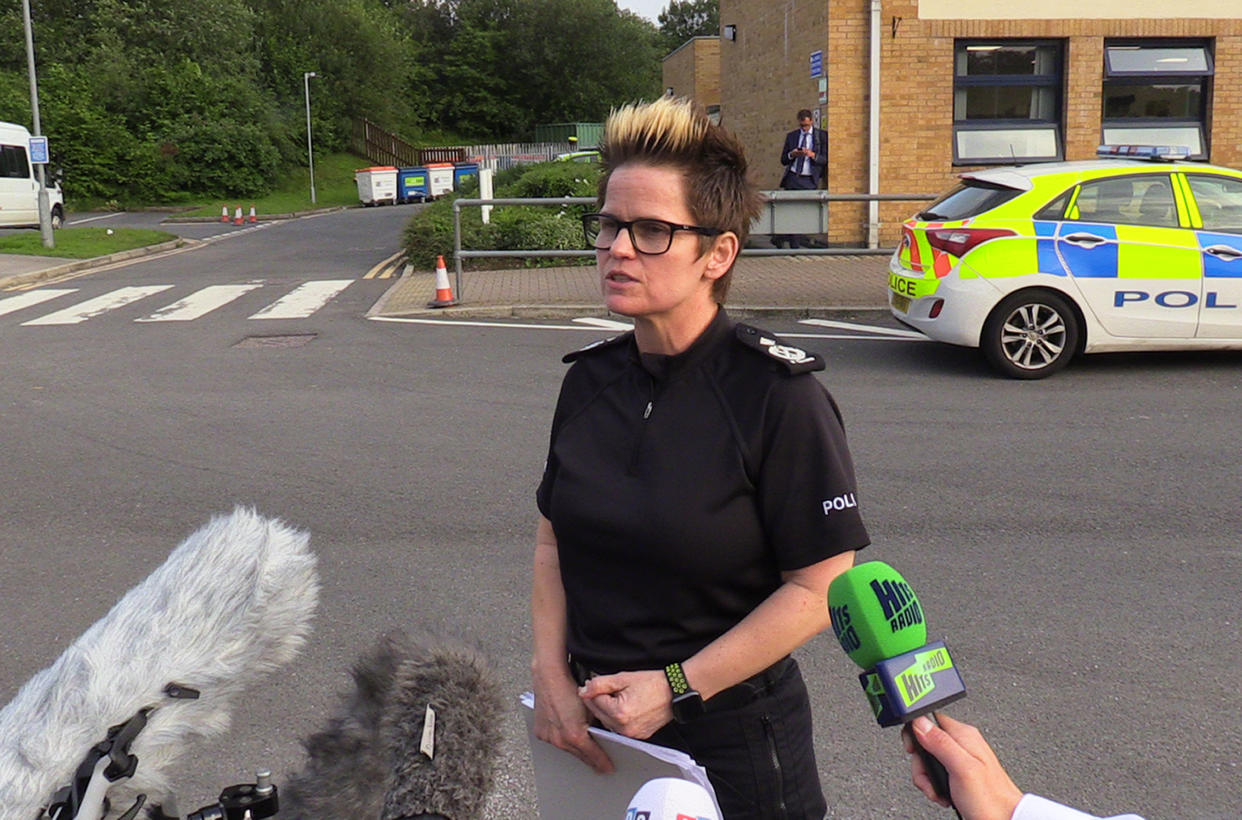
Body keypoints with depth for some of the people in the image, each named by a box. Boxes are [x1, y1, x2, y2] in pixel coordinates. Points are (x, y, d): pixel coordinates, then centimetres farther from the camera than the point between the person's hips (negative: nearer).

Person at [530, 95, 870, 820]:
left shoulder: (777, 393, -17)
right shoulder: (591, 379, 0)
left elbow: (821, 587, -16)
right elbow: (554, 540, 8)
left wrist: (675, 687, -19)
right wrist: (552, 677, -4)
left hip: (729, 738, -5)